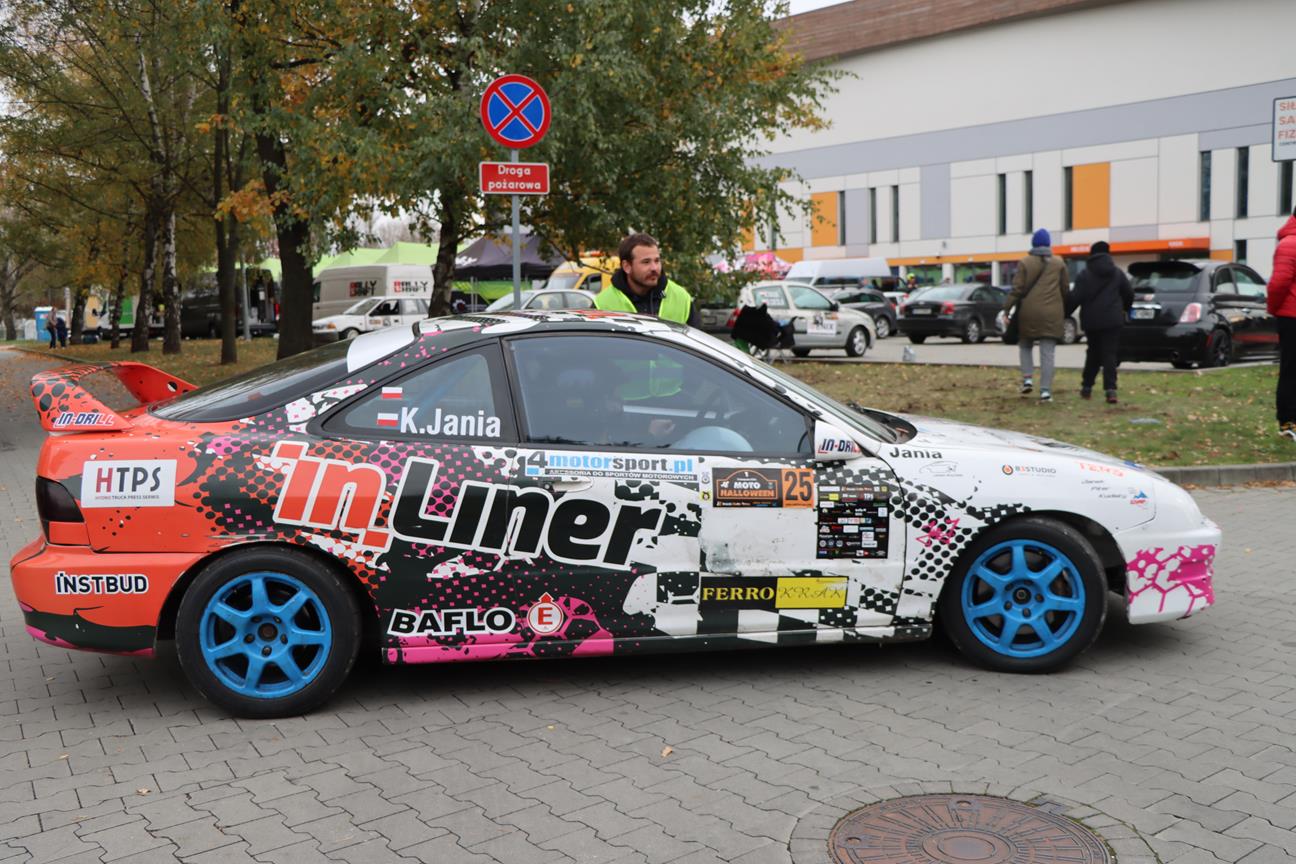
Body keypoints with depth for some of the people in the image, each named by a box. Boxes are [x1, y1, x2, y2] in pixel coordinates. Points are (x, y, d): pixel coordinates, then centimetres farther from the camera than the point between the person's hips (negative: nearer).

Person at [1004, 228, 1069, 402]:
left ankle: (1027, 378, 2)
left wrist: (1007, 309, -3)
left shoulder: (1024, 263, -1)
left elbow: (1017, 289, -7)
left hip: (1029, 313, -1)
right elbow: (1064, 290, 9)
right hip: (1051, 314, 1)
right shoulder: (1059, 264, 6)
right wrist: (1065, 312, 19)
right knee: (1047, 352, -1)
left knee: (1025, 346, 19)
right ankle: (1045, 390, -7)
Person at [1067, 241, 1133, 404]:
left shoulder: (1085, 275, -4)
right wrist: (1125, 309, 32)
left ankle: (1086, 387, 17)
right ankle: (1110, 389, -18)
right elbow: (1129, 294, 13)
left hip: (1091, 320, 0)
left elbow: (1075, 298, -11)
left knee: (1093, 353, 16)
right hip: (1112, 320, 0)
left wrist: (1065, 313, 1)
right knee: (1109, 354, -2)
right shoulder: (1118, 273, 5)